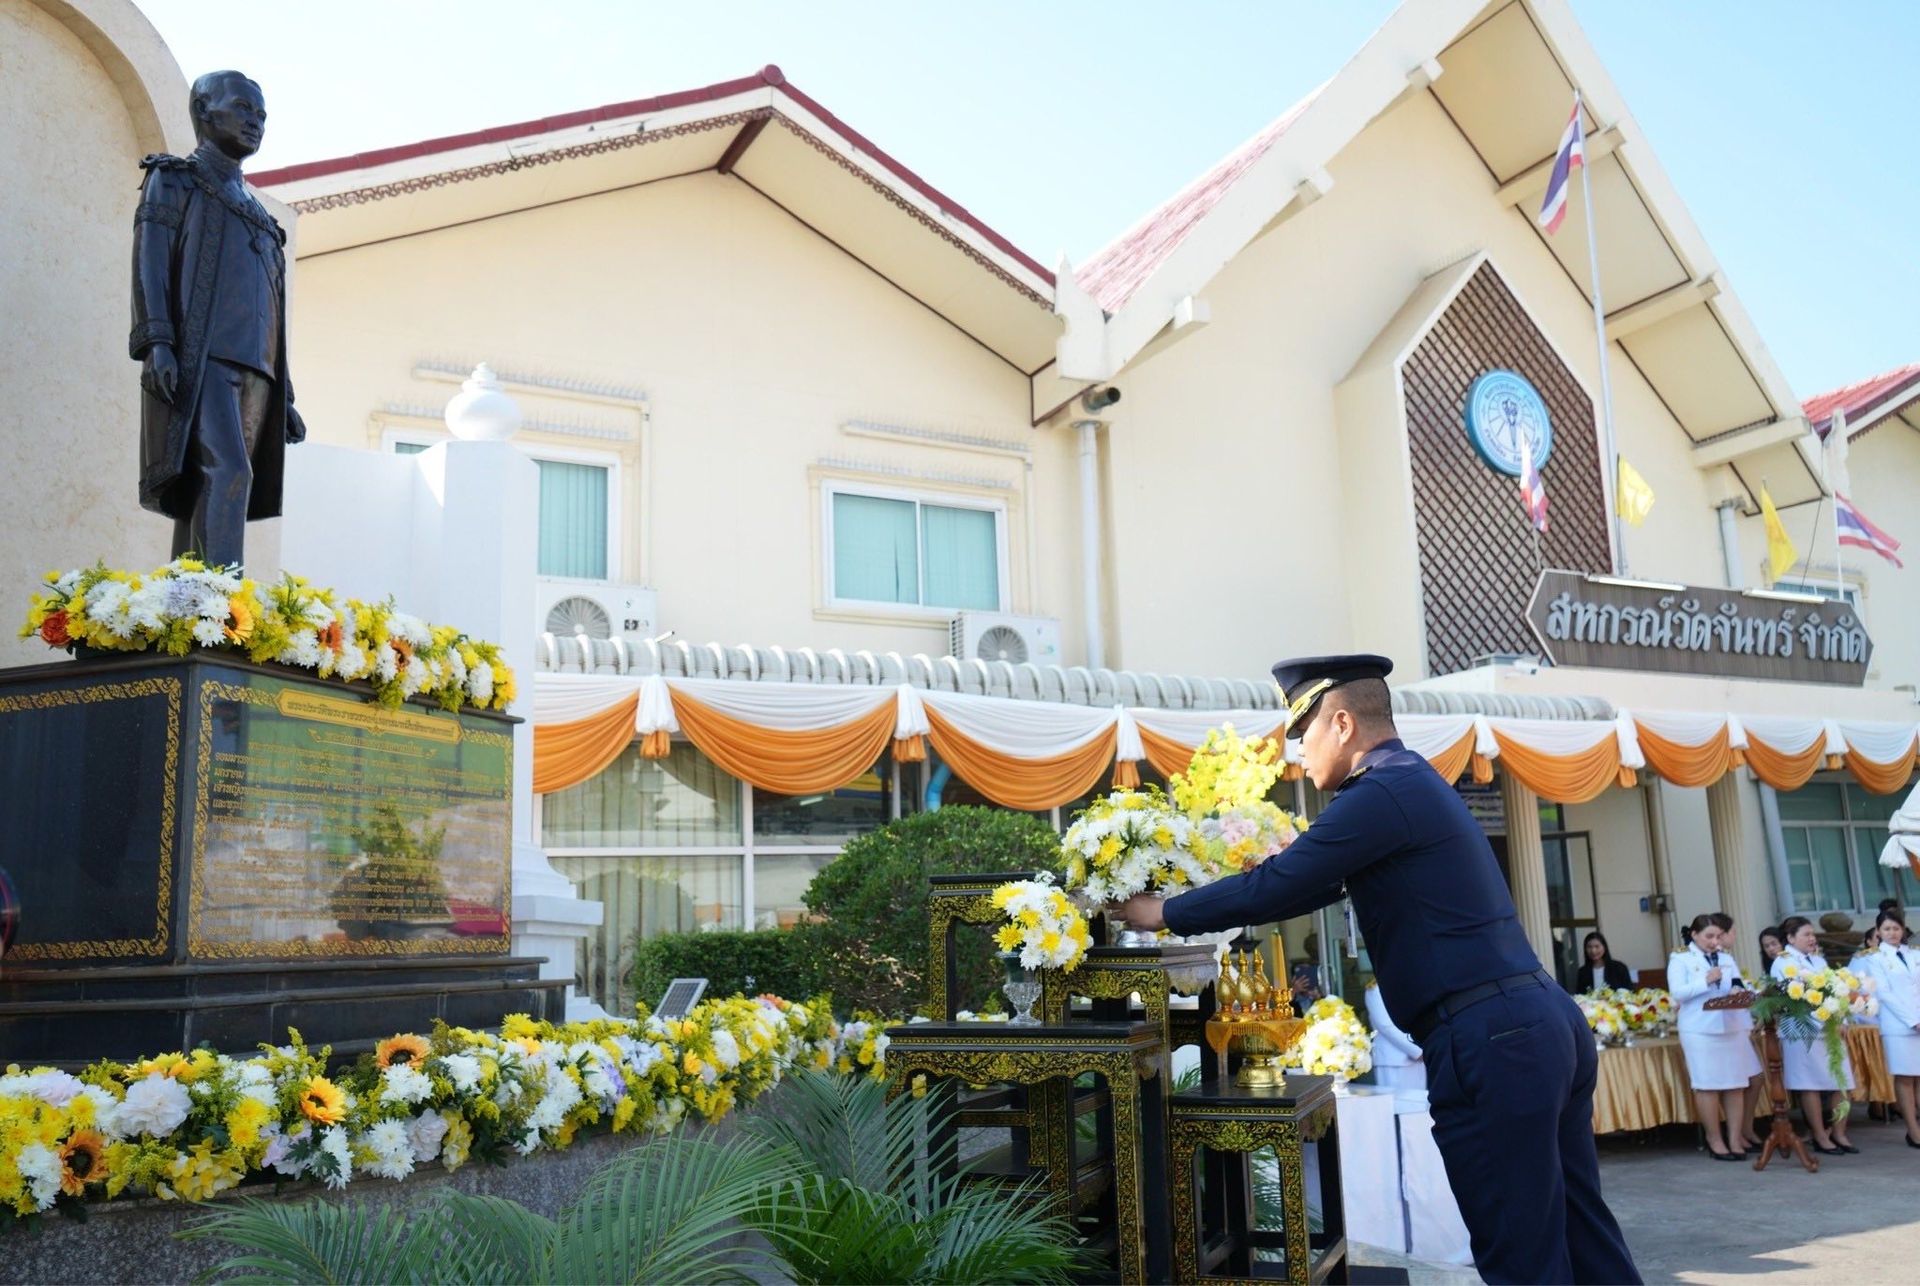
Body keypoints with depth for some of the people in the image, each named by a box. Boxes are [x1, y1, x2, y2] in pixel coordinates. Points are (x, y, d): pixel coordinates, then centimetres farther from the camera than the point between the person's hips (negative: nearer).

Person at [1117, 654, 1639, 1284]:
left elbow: (1275, 886, -15)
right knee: (1579, 1231, 14)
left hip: (1491, 1040, -10)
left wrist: (1162, 912, -2)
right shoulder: (1415, 780, 19)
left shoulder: (1381, 793, -12)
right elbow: (1309, 880, 25)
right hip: (1545, 1019, 10)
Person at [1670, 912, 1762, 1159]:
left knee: (1737, 1084, 3)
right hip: (1700, 1032, -5)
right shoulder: (1681, 960, -1)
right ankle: (1714, 1140, 7)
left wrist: (1748, 1025, 0)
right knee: (1707, 1085, -3)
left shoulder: (1727, 958, 14)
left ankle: (1736, 1138, 10)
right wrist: (1705, 981, -17)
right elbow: (1677, 993, -11)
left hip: (1732, 1028, 5)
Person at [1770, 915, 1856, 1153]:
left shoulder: (1819, 960, 19)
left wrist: (1840, 1020, -3)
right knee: (1811, 1084, -3)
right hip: (1803, 1032, -7)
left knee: (1842, 1082, 5)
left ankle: (1839, 1133, 16)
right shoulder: (1782, 963, -3)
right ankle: (1820, 1137, 4)